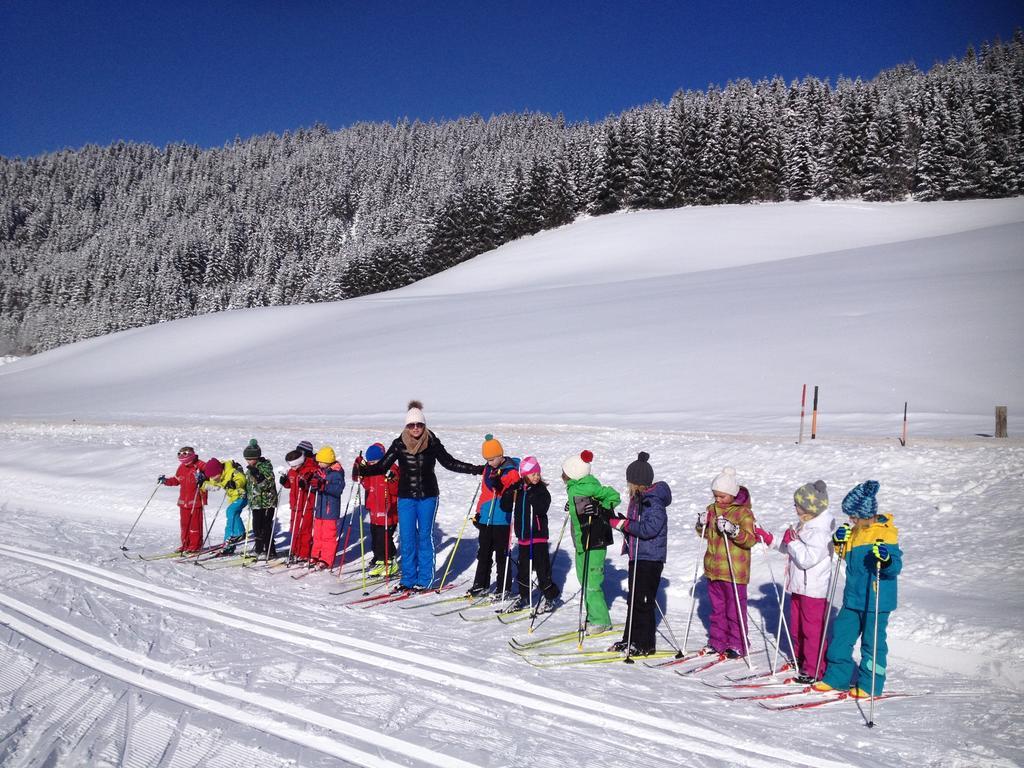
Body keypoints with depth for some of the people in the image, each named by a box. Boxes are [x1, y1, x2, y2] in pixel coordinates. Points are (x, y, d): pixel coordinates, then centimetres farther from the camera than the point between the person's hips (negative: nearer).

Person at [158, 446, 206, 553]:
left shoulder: (200, 466, -10)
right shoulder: (181, 468, 10)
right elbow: (176, 480, 24)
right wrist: (166, 480, 12)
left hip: (196, 501, -7)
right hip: (184, 502, 7)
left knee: (195, 524, -2)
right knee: (184, 524, 10)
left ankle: (195, 545, 5)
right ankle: (185, 544, 19)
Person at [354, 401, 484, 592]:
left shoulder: (432, 443, -5)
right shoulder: (399, 444, -3)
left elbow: (450, 463, -1)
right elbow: (382, 466, -2)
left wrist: (477, 469, -7)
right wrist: (362, 471, -18)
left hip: (428, 497, -1)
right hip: (406, 497, 1)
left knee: (425, 536, 4)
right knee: (406, 538, 2)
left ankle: (424, 579, 13)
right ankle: (408, 579, 14)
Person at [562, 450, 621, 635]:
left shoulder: (586, 488, -20)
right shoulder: (574, 487, 7)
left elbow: (614, 496, -17)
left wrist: (597, 509, -26)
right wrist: (572, 507, 11)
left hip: (594, 543, -10)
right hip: (582, 542, 10)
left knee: (591, 584, -4)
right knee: (584, 581, 17)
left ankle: (602, 622, 9)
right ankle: (593, 618, 28)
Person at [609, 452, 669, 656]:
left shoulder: (653, 501, -18)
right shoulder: (639, 499, 12)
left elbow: (650, 529, -27)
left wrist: (625, 524, -21)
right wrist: (619, 521, 9)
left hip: (650, 559, -10)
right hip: (638, 556, 10)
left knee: (644, 601, -4)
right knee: (633, 600, 15)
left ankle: (646, 644, 5)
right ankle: (630, 639, 24)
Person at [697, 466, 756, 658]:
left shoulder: (743, 513, -11)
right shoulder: (712, 509, 8)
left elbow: (751, 540, -19)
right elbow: (706, 534, 18)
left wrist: (733, 530, -34)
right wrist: (702, 525, -4)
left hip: (734, 571, -6)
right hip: (713, 569, 6)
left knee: (735, 609, 2)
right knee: (717, 607, 16)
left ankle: (737, 645, 14)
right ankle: (718, 641, 27)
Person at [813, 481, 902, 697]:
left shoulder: (886, 533, -17)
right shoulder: (856, 531, 7)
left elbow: (896, 566, -20)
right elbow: (846, 555, 20)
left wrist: (886, 559, -40)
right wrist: (840, 541, 1)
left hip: (876, 601, -8)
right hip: (853, 598, 8)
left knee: (872, 641, 4)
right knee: (841, 635, 12)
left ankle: (870, 684, 18)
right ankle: (836, 677, 23)